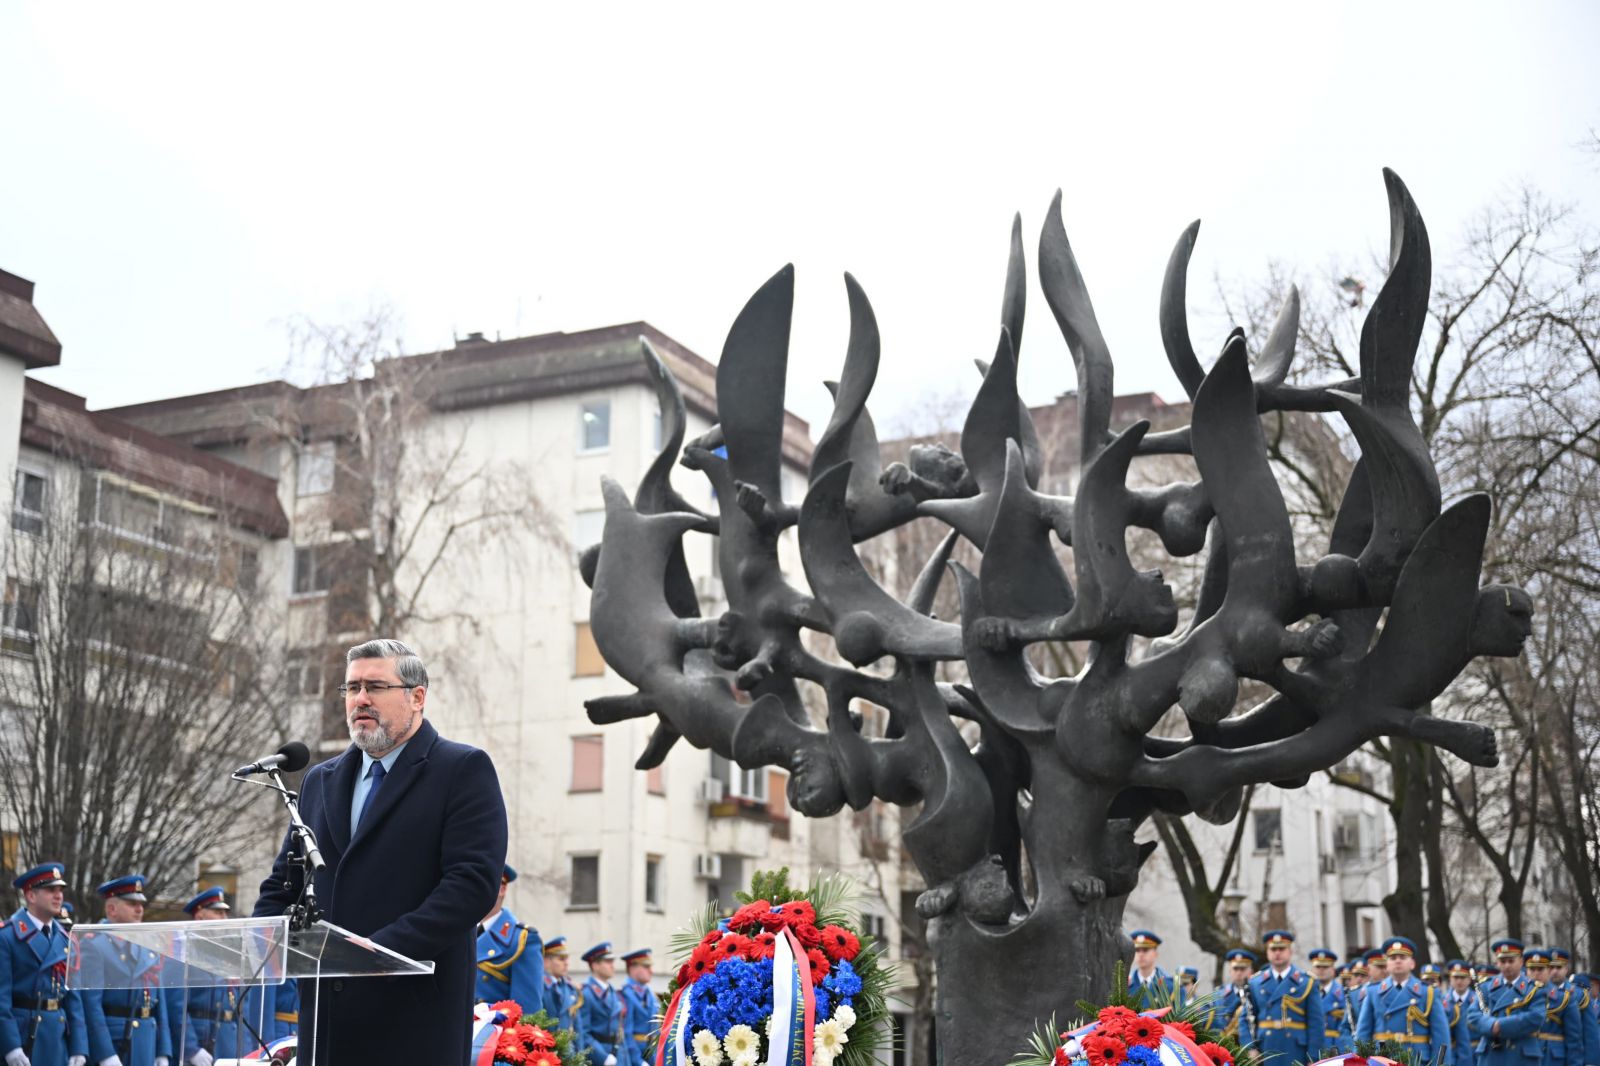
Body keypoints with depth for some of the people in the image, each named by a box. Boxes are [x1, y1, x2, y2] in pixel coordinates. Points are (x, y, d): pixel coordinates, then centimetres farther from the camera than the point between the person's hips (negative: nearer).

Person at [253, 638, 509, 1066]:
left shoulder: (464, 770, -2)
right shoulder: (320, 781, 18)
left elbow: (474, 882, -13)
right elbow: (284, 883, 19)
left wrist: (379, 949, -20)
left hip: (413, 1013, -5)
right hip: (326, 1011, 5)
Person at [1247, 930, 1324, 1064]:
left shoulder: (1307, 982, 3)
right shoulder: (1255, 983, 9)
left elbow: (1316, 1023, 0)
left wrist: (1313, 1060, -6)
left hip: (1296, 1056, -1)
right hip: (1265, 1055, 1)